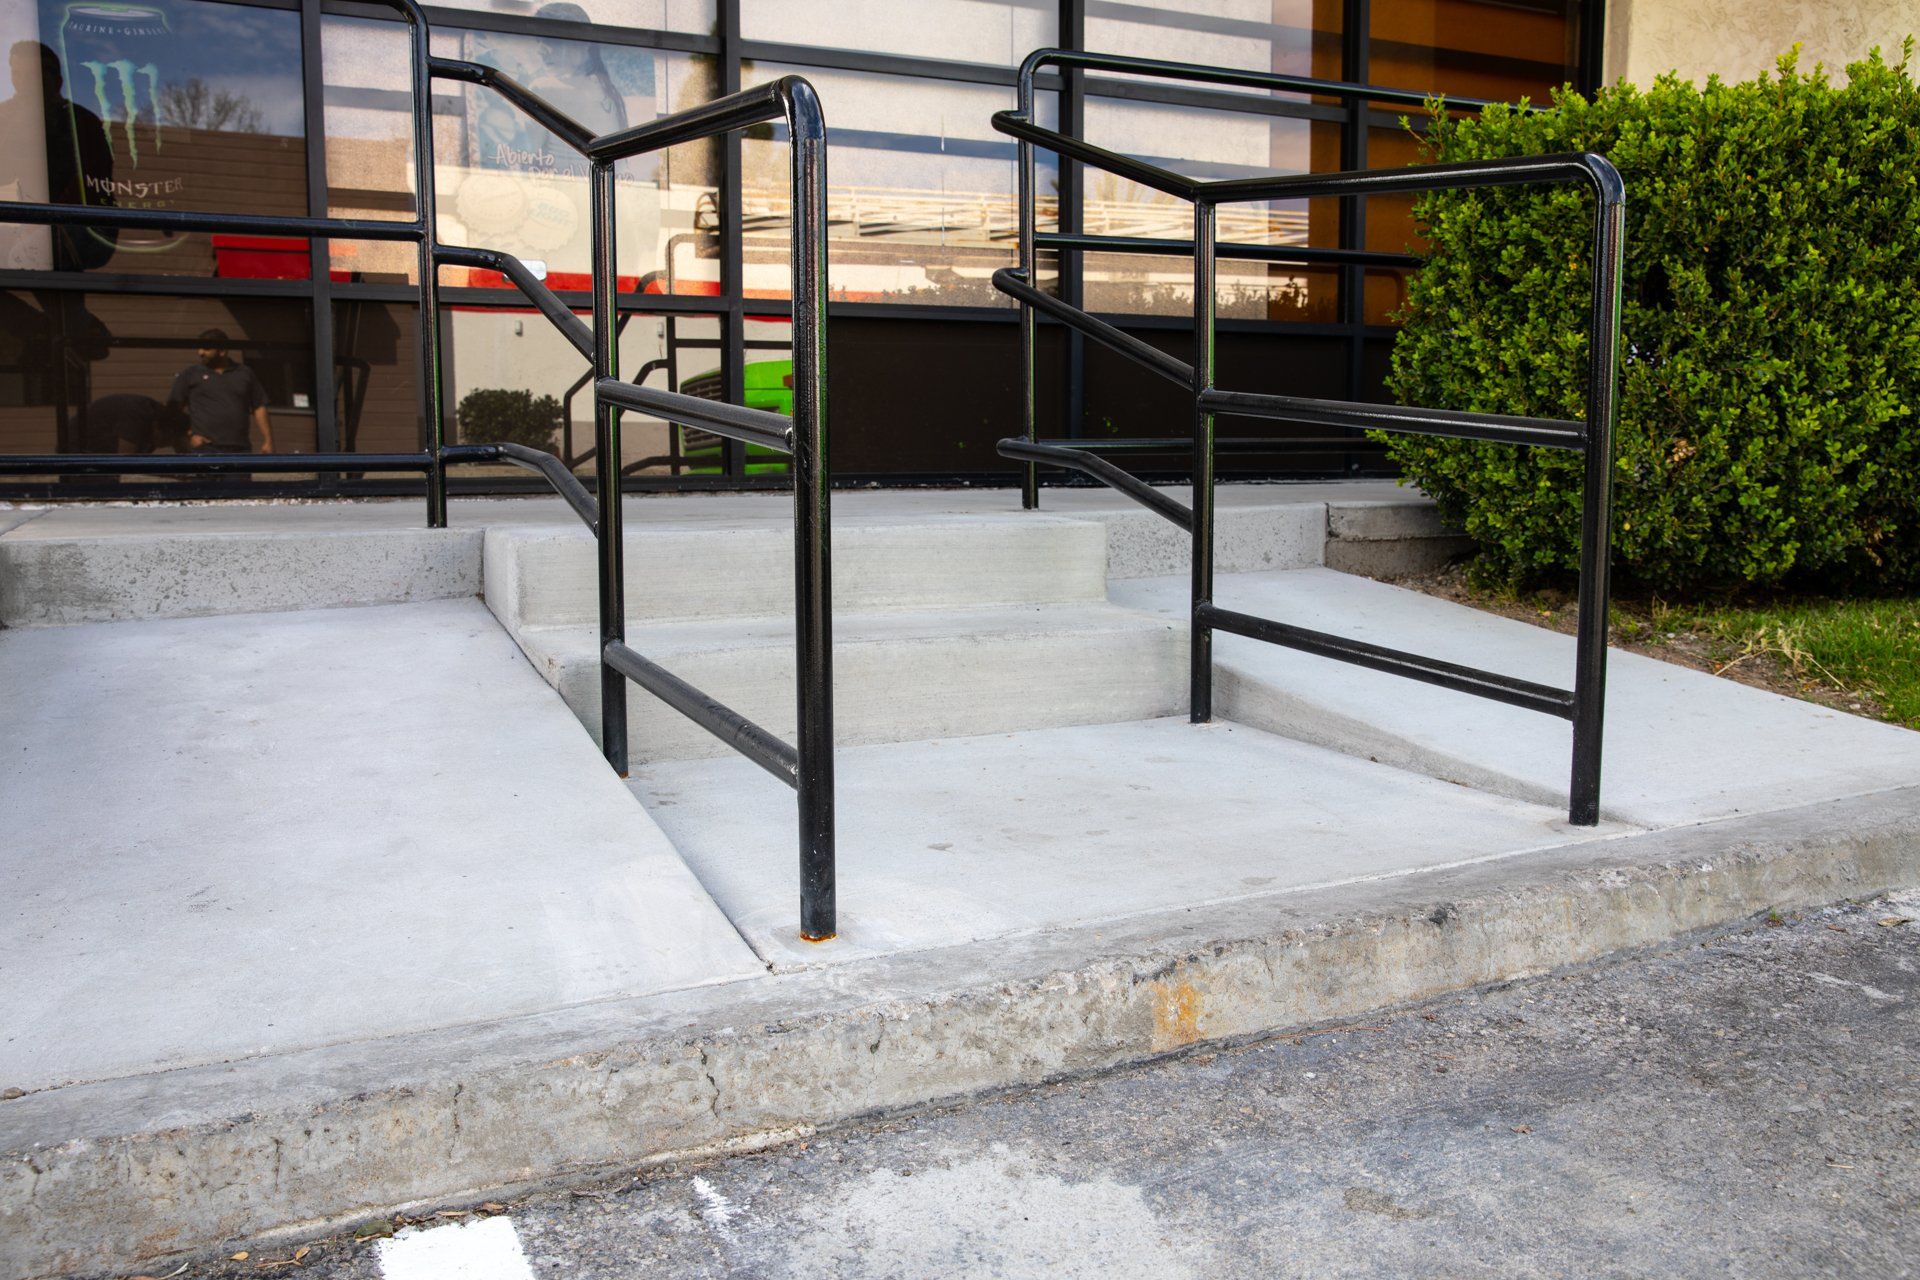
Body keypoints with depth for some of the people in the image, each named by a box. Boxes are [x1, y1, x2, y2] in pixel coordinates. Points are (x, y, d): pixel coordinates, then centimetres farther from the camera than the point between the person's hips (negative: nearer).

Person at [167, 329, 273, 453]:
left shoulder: (245, 374, 13)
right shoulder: (190, 375, 9)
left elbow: (259, 409, 12)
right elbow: (173, 410, 8)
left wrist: (267, 440, 4)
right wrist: (190, 434, -4)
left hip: (240, 449, 2)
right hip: (204, 449, -2)